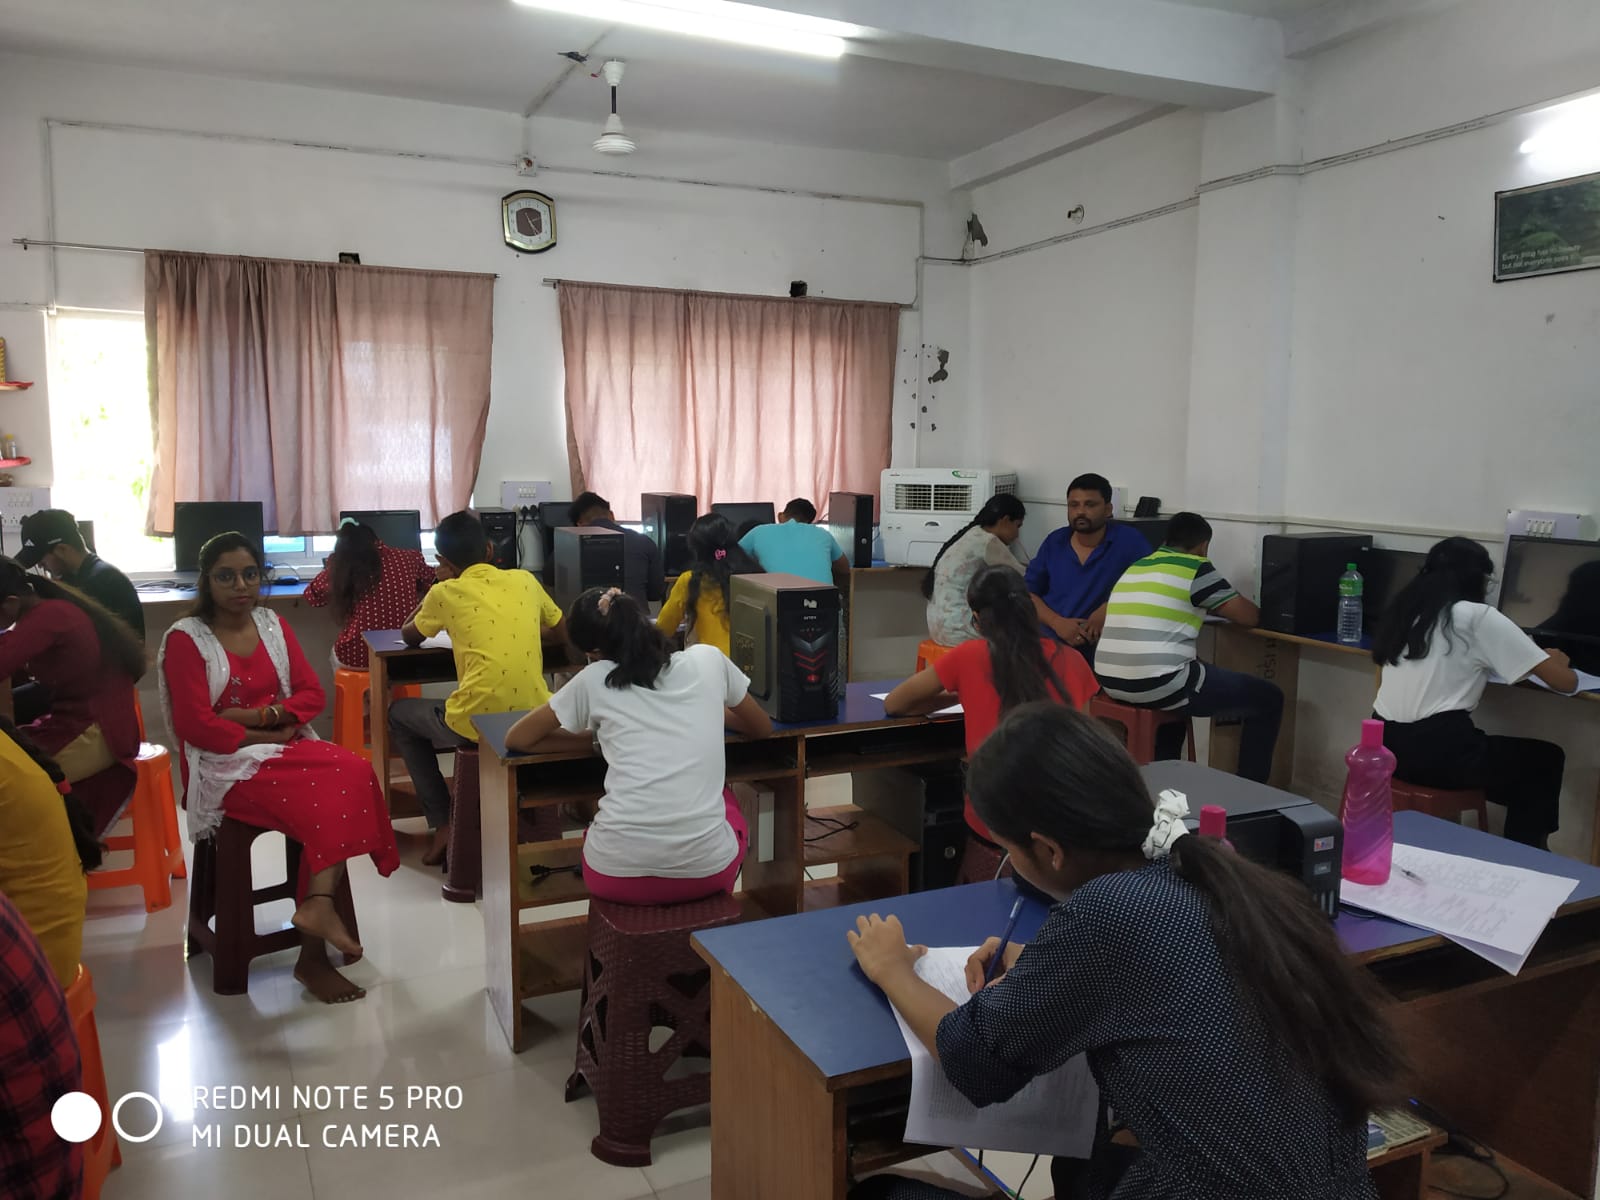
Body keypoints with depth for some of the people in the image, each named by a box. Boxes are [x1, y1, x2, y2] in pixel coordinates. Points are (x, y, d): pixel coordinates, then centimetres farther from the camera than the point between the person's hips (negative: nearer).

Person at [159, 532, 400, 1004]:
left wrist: (262, 715, -9)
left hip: (287, 746, 5)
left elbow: (312, 695, 8)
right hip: (227, 763, -5)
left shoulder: (273, 624, 13)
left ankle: (319, 903, -32)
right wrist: (265, 737, -13)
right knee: (328, 793, -29)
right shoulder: (185, 639, -3)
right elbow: (196, 726, -11)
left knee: (354, 772, -27)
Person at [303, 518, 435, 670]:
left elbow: (312, 596, 12)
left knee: (336, 655, 35)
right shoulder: (407, 559, 1)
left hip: (356, 656, -2)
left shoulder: (338, 565, -3)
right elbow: (435, 582, 20)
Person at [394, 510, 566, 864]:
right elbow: (560, 634, 25)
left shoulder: (446, 593, 3)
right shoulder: (525, 580, 10)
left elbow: (409, 636, 23)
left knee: (399, 714, 27)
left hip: (475, 724, -4)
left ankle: (443, 825, 19)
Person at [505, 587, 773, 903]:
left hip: (618, 873, 0)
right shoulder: (707, 659, 7)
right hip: (705, 867, 1)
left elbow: (516, 739, 18)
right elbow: (762, 729, 24)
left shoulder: (594, 679, 4)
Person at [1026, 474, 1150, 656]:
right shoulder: (1054, 542, 12)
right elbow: (1027, 592, 10)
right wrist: (1057, 623, -7)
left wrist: (1111, 607, -14)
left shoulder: (1129, 541, 1)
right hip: (1046, 645, 1)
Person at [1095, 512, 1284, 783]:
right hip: (1158, 685, -7)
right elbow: (1251, 617, 4)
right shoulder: (1195, 568, -2)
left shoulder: (1133, 568, 17)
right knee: (1268, 698, 10)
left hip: (1111, 683, 8)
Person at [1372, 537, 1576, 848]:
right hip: (1436, 752, -7)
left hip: (1387, 746, 7)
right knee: (1546, 760, 20)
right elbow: (1566, 682, 0)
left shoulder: (1407, 609, 15)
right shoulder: (1479, 618, -3)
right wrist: (1556, 661, 21)